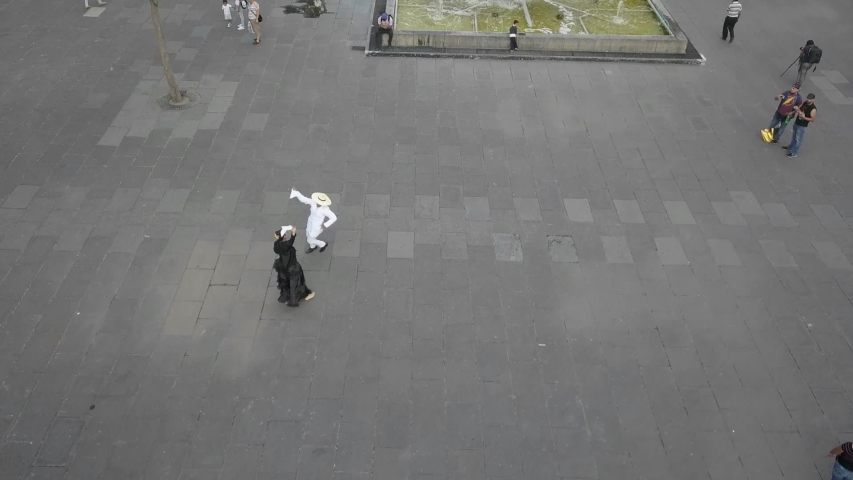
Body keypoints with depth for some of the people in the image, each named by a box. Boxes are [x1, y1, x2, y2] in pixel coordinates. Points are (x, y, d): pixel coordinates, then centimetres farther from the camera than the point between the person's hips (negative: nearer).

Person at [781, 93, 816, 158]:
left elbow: (812, 119, -20)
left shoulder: (813, 109, -25)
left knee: (798, 139, 3)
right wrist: (797, 109, -10)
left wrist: (803, 117, -30)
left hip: (802, 125, -8)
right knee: (794, 136, 25)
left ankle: (793, 153, 13)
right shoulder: (805, 103, -2)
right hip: (796, 122, 8)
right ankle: (790, 147, 44)